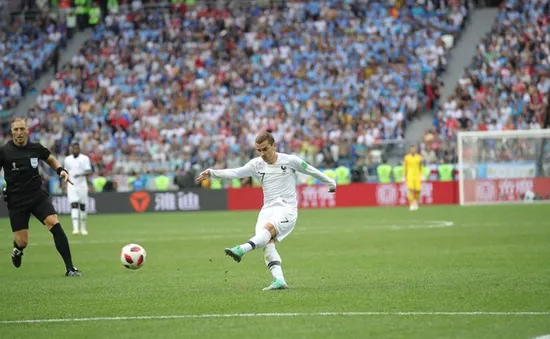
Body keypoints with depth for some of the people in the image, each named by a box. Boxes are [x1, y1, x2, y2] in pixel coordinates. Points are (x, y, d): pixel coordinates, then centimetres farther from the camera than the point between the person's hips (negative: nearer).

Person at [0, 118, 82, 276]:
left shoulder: (36, 148, 0)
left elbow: (51, 159, 20)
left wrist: (61, 170, 3)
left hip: (38, 196, 2)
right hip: (16, 201, -2)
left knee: (55, 224, -20)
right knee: (22, 242, -2)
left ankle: (70, 268, -17)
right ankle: (17, 249, 40)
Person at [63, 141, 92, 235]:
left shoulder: (84, 158, -1)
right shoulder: (67, 160, 9)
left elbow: (89, 172, -9)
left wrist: (81, 174, -27)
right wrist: (65, 186, 13)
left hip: (82, 185, -1)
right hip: (71, 186, 1)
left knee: (82, 206, 4)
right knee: (74, 206, -13)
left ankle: (83, 228, 18)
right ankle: (75, 228, -22)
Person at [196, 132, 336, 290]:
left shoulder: (289, 160, 1)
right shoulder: (256, 164, 7)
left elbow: (311, 171, 14)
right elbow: (235, 172, -5)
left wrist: (330, 183, 26)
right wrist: (212, 173, -19)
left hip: (287, 209, -4)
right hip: (267, 210, 4)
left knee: (268, 228, -33)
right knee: (268, 242, -21)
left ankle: (242, 249, -55)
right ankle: (279, 280, -28)